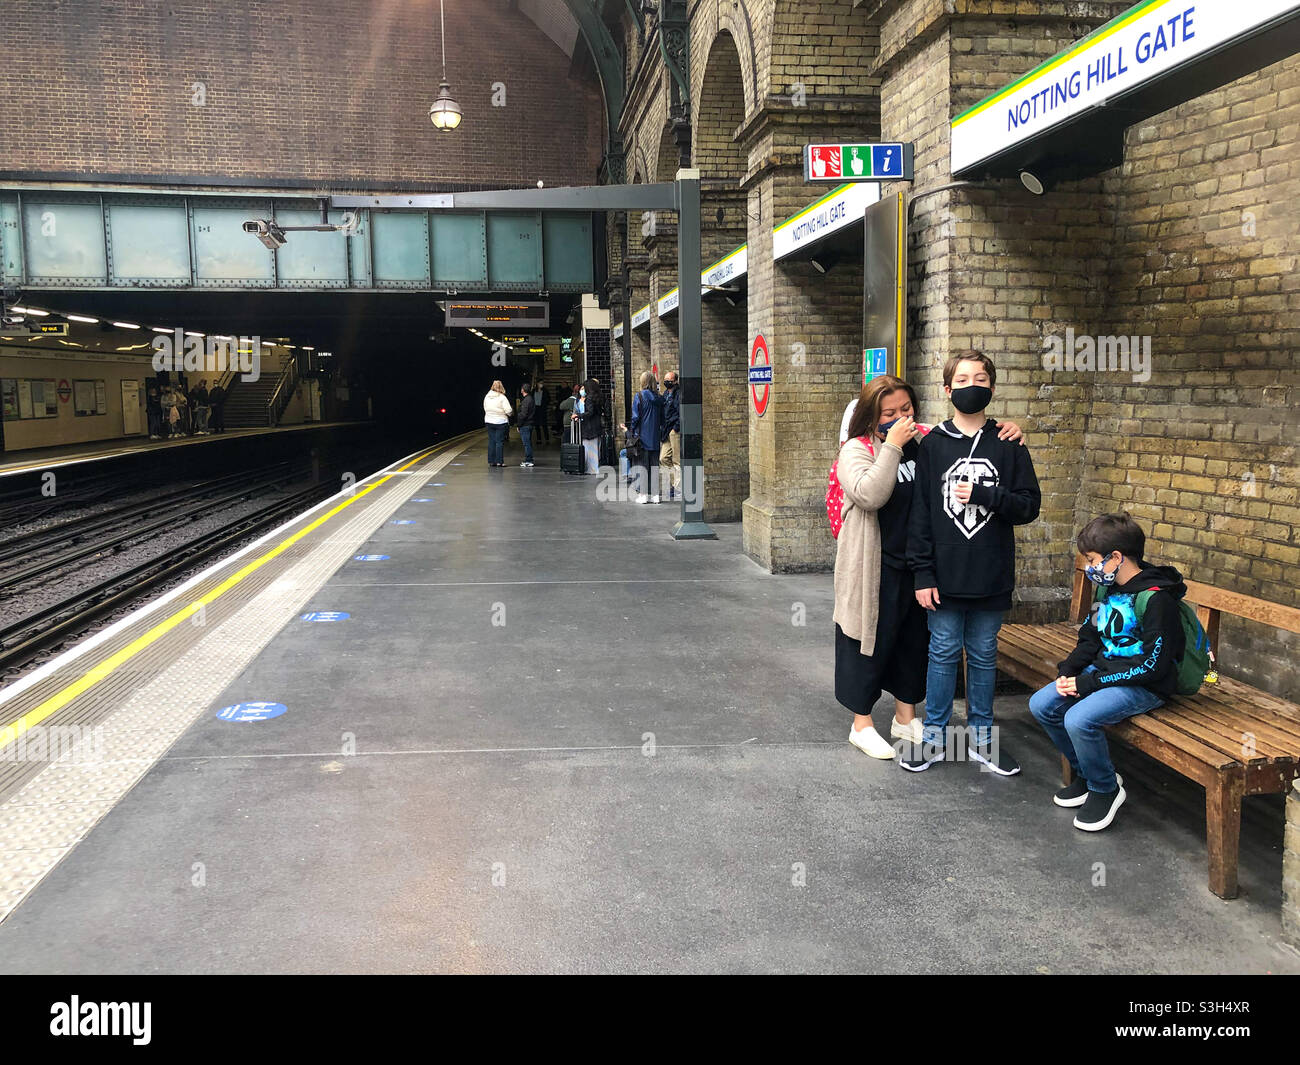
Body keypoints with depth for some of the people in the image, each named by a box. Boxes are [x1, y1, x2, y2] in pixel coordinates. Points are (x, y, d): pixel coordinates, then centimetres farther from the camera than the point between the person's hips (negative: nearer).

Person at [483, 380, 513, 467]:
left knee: (491, 441, 10)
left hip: (489, 421, 5)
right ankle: (499, 461, -1)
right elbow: (508, 411, -15)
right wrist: (512, 411, 6)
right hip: (500, 422, -5)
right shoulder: (502, 398, -13)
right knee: (500, 441, -1)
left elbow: (485, 409, 13)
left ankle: (491, 461, 11)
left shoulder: (487, 397, 4)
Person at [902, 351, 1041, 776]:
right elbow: (920, 512, -2)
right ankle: (933, 736, 21)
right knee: (943, 653, 8)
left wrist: (984, 495, -17)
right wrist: (922, 573, -6)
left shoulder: (1009, 445, 2)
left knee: (984, 656, 12)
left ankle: (981, 737, 25)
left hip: (991, 577, 1)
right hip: (945, 577, -1)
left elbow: (1029, 505, 0)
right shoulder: (933, 444, 0)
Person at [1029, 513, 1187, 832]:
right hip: (1103, 671, 9)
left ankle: (1106, 788, -3)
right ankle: (1086, 773, 15)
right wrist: (1068, 670, -2)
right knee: (1041, 705, -3)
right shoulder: (1108, 588, 6)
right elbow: (1091, 637, 17)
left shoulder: (1156, 599, -21)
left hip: (1145, 685, -9)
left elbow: (1152, 665, -23)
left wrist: (1088, 682, -21)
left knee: (1079, 719, -30)